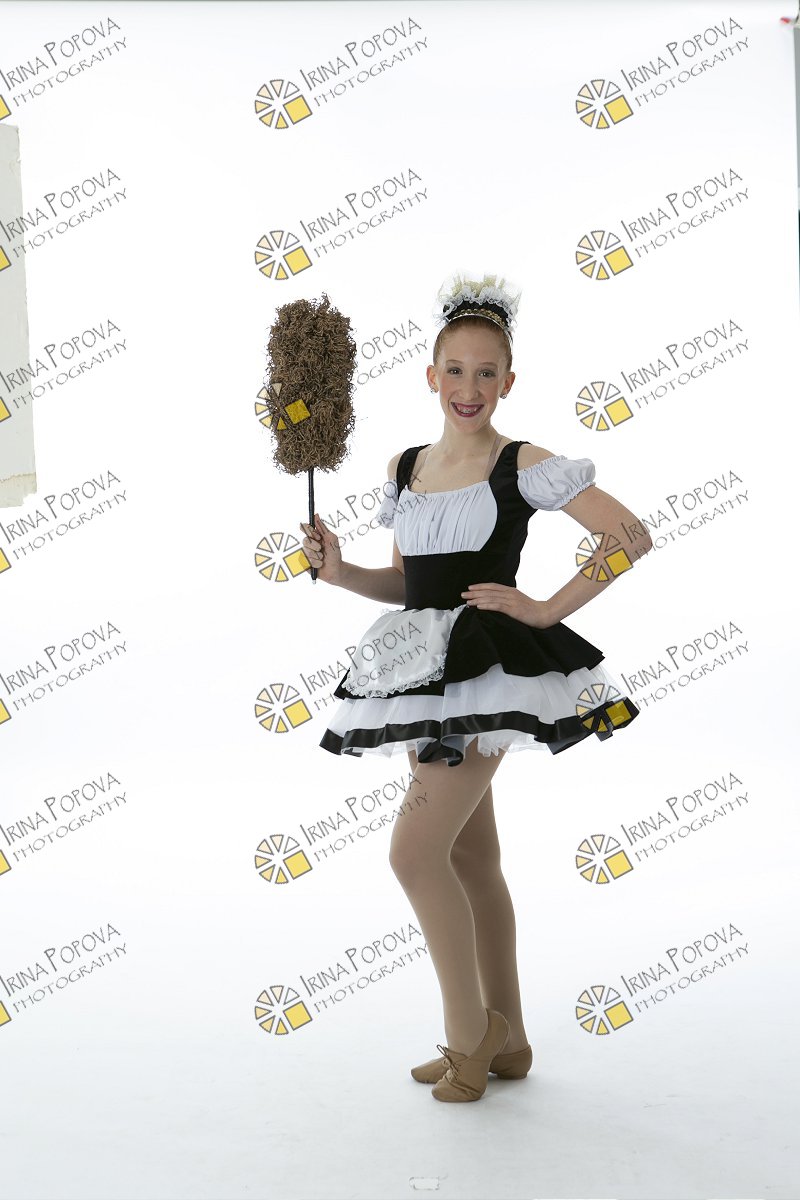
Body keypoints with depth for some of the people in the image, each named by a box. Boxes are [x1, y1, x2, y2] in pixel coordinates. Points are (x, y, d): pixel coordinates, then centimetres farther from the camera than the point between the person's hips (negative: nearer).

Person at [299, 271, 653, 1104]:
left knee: (415, 853, -11)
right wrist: (339, 571, 1)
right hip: (424, 675, 7)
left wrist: (548, 609, -14)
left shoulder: (525, 467, -7)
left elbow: (631, 536, -11)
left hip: (488, 669, -7)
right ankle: (505, 1041, 26)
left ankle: (468, 1034, 9)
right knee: (471, 859, 13)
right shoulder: (404, 470, 11)